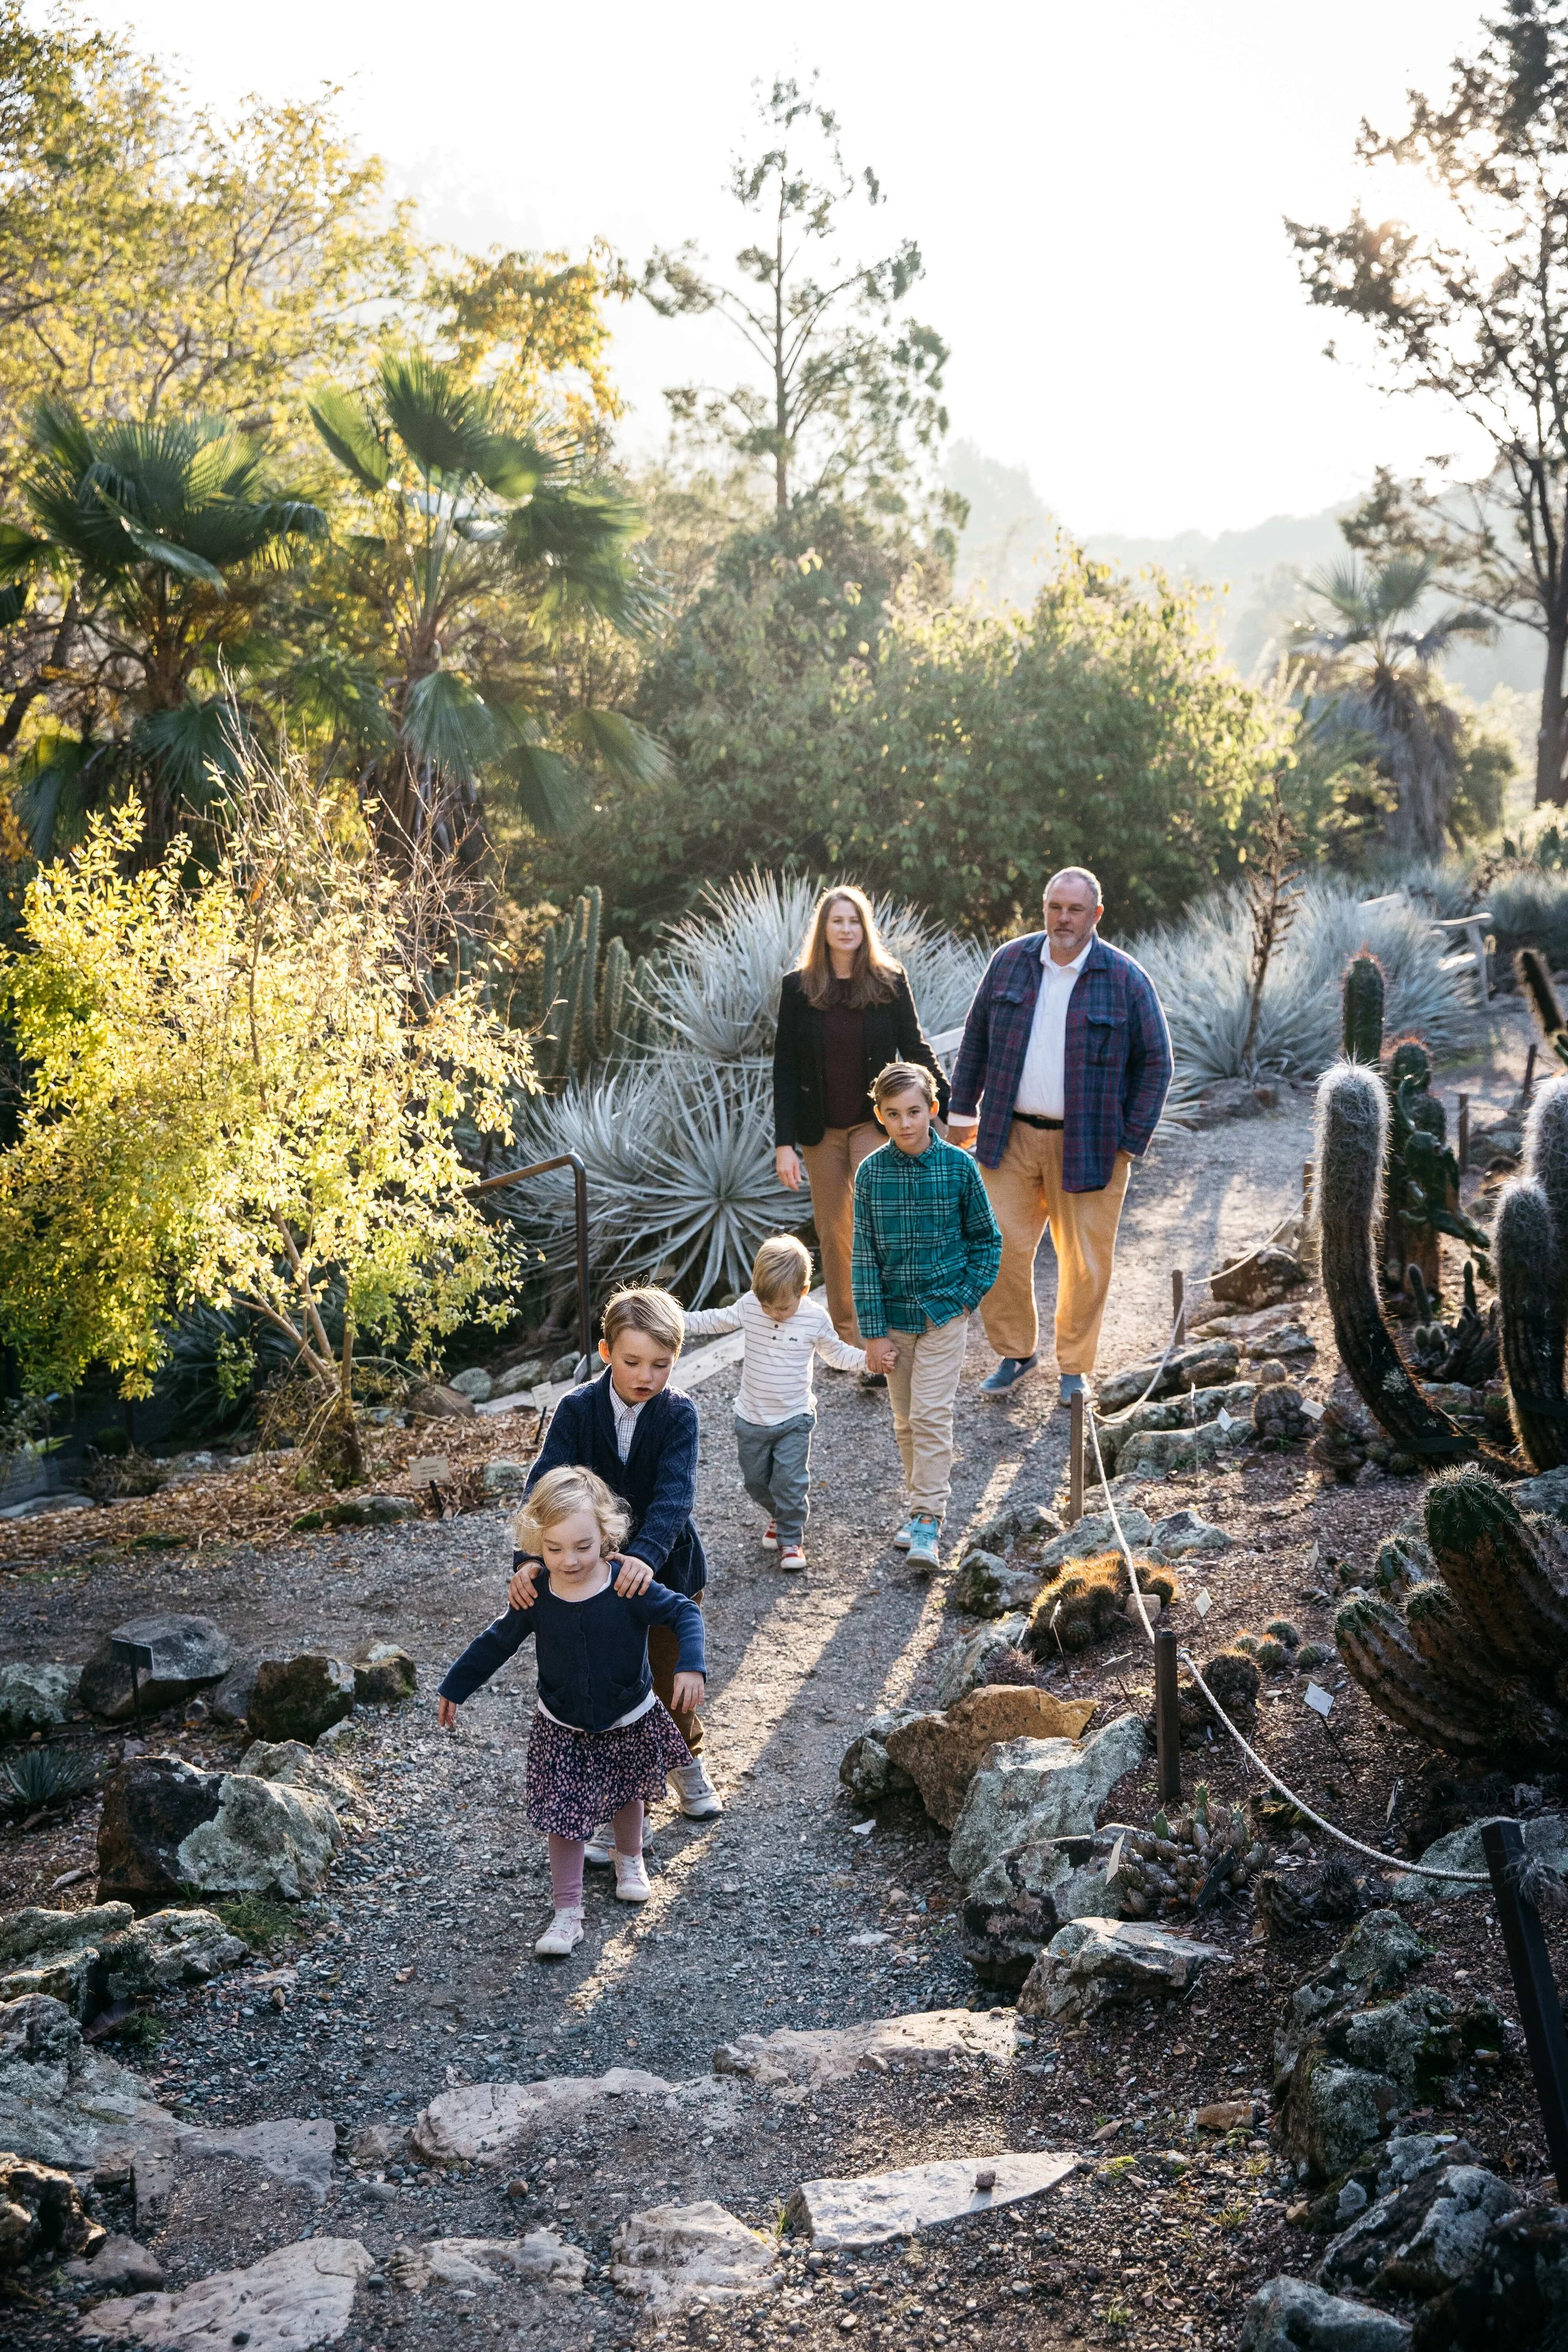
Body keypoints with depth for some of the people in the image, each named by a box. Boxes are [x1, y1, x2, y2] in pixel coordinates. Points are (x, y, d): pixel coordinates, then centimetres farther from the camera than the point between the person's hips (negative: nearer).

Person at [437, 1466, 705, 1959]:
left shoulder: (629, 1588, -26)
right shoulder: (537, 1597, -17)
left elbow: (684, 1612, -18)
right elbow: (498, 1641, -1)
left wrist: (689, 1666, -34)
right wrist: (455, 1687, 6)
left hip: (629, 1725, 0)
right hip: (563, 1732, 0)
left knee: (628, 1796, 25)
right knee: (564, 1818, -2)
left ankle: (630, 1859, 55)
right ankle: (567, 1914, 11)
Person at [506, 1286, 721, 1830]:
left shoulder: (678, 1414, -16)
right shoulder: (577, 1409, -15)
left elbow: (675, 1495, -29)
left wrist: (646, 1555, -47)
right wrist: (530, 1559, -39)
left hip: (666, 1569, 0)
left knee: (672, 1676, 18)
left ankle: (687, 1762, 47)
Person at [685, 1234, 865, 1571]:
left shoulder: (815, 1318, -13)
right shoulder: (749, 1306, -10)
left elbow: (837, 1353, 2)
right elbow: (716, 1320, 6)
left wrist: (870, 1358, -13)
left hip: (794, 1419, -3)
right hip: (751, 1418, 3)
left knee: (790, 1482, -7)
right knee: (756, 1481, 15)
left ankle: (791, 1539, 11)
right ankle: (779, 1517, 42)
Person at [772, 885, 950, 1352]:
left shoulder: (889, 982, -2)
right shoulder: (798, 986, 0)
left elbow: (916, 1049, 5)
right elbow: (785, 1068, 0)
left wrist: (952, 1108, 2)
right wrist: (785, 1142, -5)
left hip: (874, 1124, -2)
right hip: (821, 1129, 2)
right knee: (833, 1234, 9)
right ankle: (845, 1338, 20)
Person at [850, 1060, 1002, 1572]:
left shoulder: (958, 1166, -8)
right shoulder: (871, 1172, -5)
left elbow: (986, 1239, 4)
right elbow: (865, 1256, -2)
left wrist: (968, 1295, -7)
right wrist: (874, 1332, -4)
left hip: (944, 1313, -2)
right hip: (893, 1314, 2)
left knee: (930, 1416, -8)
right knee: (905, 1422, 12)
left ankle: (926, 1521, -5)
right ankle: (920, 1504, 27)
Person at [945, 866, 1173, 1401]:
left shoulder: (1126, 980, -5)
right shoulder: (1009, 962, 3)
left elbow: (1155, 1062, 0)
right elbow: (976, 1040, 13)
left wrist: (1132, 1141, -4)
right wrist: (963, 1110, 10)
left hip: (1087, 1145, -2)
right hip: (1010, 1137, 2)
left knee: (1085, 1262, 4)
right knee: (1000, 1248, 1)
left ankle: (1075, 1366, 22)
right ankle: (1015, 1351, 21)